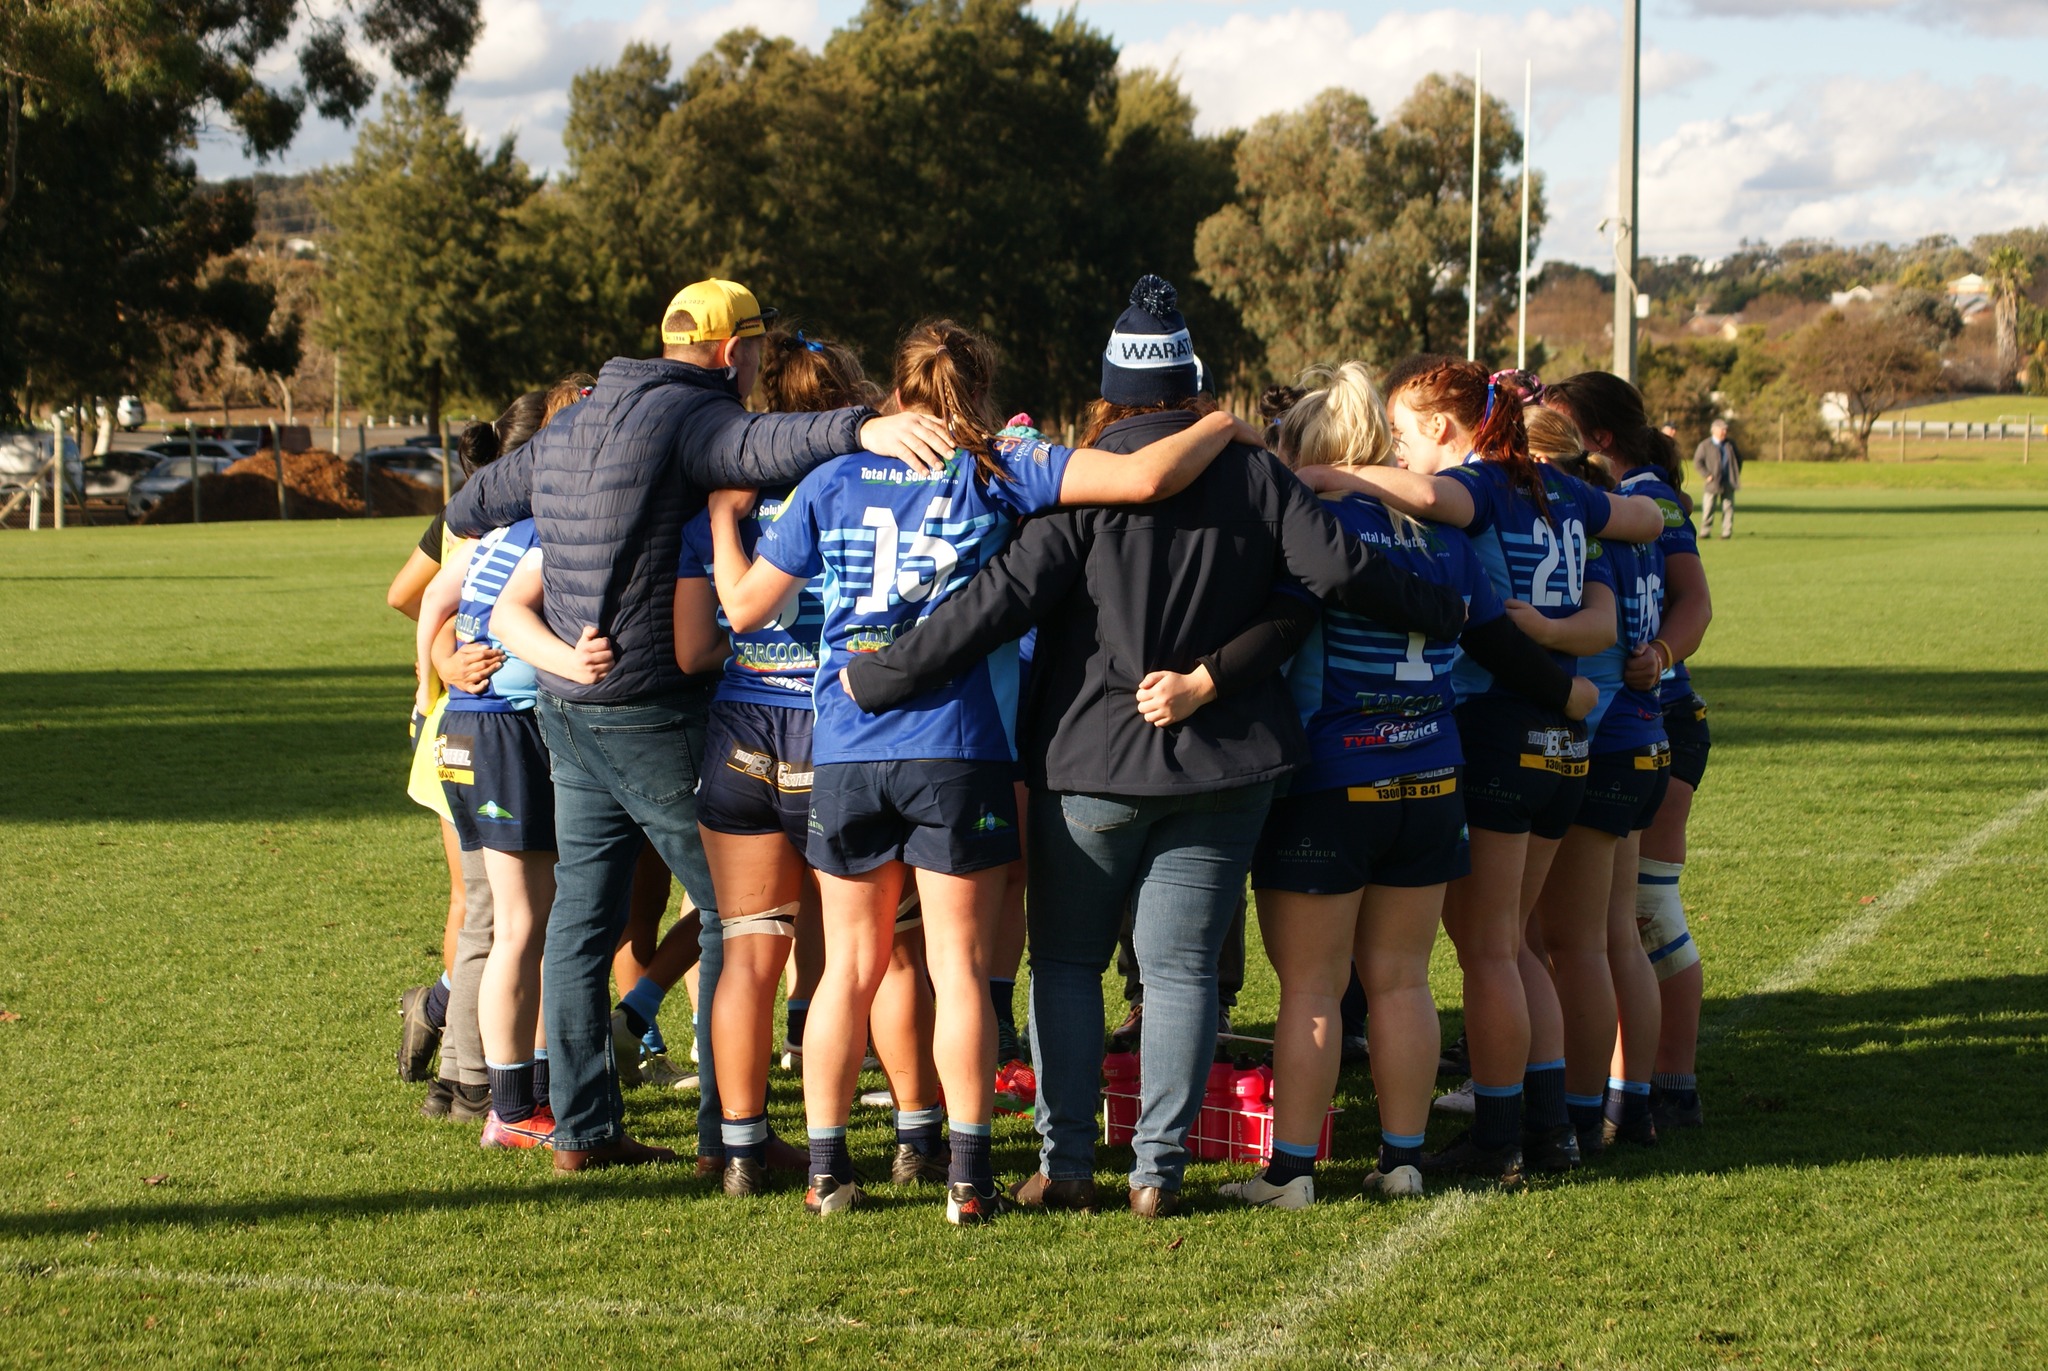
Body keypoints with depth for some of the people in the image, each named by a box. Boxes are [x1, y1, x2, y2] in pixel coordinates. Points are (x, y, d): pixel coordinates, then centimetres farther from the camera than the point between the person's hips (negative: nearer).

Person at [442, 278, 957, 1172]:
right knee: (732, 907, 0)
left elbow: (470, 510, 29)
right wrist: (861, 429, -50)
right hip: (650, 710, -8)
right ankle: (726, 1131, 0)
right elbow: (756, 445, -35)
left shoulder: (570, 426, 17)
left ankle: (581, 1126, 15)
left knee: (582, 915, 12)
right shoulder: (692, 416, -10)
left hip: (565, 701, 8)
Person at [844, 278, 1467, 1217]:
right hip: (1222, 765, 2)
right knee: (1182, 965, 6)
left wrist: (881, 676, -13)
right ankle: (1159, 1169, 3)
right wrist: (1442, 614, 12)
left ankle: (1065, 1163, 9)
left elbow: (1006, 596, -16)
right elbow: (1339, 568, -5)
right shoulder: (1253, 476, -1)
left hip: (1090, 760, -2)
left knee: (1066, 960, 11)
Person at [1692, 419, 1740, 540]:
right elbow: (1697, 462, -4)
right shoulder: (1705, 445, -2)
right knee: (1709, 507, -3)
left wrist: (1736, 474, 12)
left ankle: (1726, 531, 5)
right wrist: (1707, 475, -13)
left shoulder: (1730, 444, 11)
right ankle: (1705, 529, 5)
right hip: (1713, 482, -3)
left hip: (1728, 483, 3)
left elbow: (1739, 458, 23)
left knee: (1728, 507, 1)